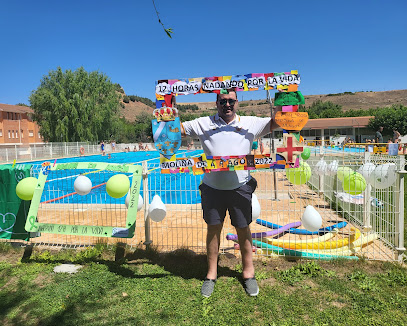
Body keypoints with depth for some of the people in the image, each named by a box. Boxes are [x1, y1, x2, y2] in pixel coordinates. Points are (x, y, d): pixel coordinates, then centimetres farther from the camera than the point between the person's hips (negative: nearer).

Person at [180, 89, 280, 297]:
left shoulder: (250, 123, 6)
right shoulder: (203, 124, 6)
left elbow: (274, 123, 7)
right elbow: (178, 128, 9)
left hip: (240, 186, 0)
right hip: (212, 187, 0)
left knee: (243, 229, 10)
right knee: (213, 229, 9)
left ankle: (248, 272, 30)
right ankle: (211, 274, 27)